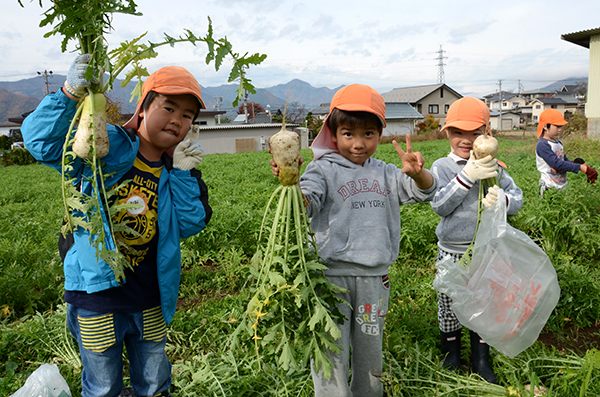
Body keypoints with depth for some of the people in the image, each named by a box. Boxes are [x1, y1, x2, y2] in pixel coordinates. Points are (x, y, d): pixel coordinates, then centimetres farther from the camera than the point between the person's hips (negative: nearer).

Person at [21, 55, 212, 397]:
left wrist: (183, 174, -14)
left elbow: (189, 225, -7)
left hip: (149, 298, 4)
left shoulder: (175, 171, 1)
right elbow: (42, 142, -20)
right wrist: (70, 95, -33)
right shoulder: (105, 146, -11)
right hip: (96, 292, -4)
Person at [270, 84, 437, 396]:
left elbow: (425, 191, 3)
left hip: (374, 277, 4)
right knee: (331, 355, 0)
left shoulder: (384, 173, 10)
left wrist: (416, 172, -21)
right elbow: (304, 206, -17)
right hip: (332, 274, -4)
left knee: (370, 350, 20)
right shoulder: (323, 169, -3)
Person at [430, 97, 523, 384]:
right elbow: (439, 206, -18)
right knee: (449, 305, 12)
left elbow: (517, 199, 0)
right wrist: (468, 176, -27)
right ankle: (451, 355, 36)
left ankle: (481, 360, 33)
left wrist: (501, 199, -24)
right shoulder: (442, 167, -7)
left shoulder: (493, 167, 0)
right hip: (452, 251, -2)